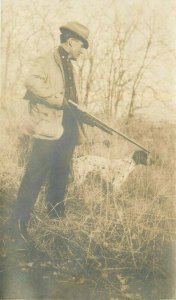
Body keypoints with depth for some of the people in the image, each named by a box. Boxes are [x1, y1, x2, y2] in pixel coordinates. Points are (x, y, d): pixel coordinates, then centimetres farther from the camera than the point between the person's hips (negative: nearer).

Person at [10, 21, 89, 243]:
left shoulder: (69, 67, 21)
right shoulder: (46, 62, -6)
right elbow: (32, 82, -26)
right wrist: (59, 99, -24)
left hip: (68, 131, 9)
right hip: (49, 129, -8)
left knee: (61, 178, 15)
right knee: (35, 177, -6)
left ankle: (56, 218, 29)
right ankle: (19, 223, 1)